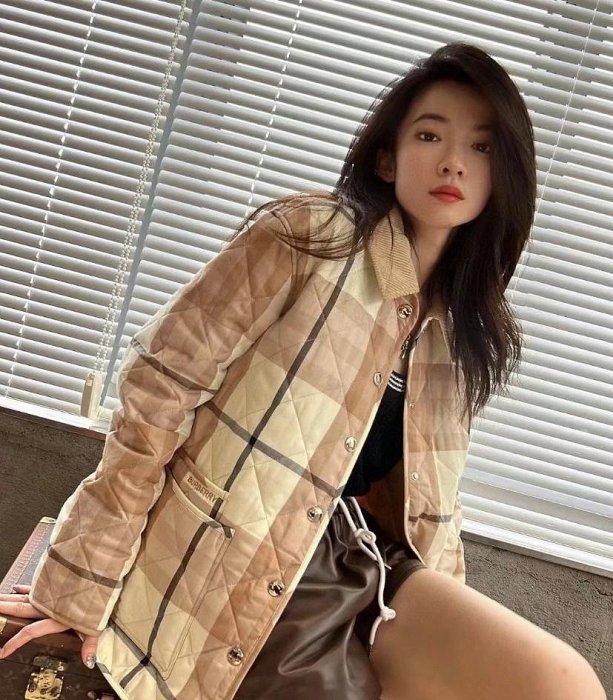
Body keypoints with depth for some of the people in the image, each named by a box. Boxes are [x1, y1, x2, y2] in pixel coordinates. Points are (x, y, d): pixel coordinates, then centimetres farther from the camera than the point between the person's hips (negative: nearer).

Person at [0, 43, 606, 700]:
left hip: (360, 568, 7)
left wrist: (448, 640, 14)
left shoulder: (460, 334, 12)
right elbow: (160, 385, -12)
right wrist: (78, 586, -11)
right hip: (234, 566, -6)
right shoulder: (309, 233, -9)